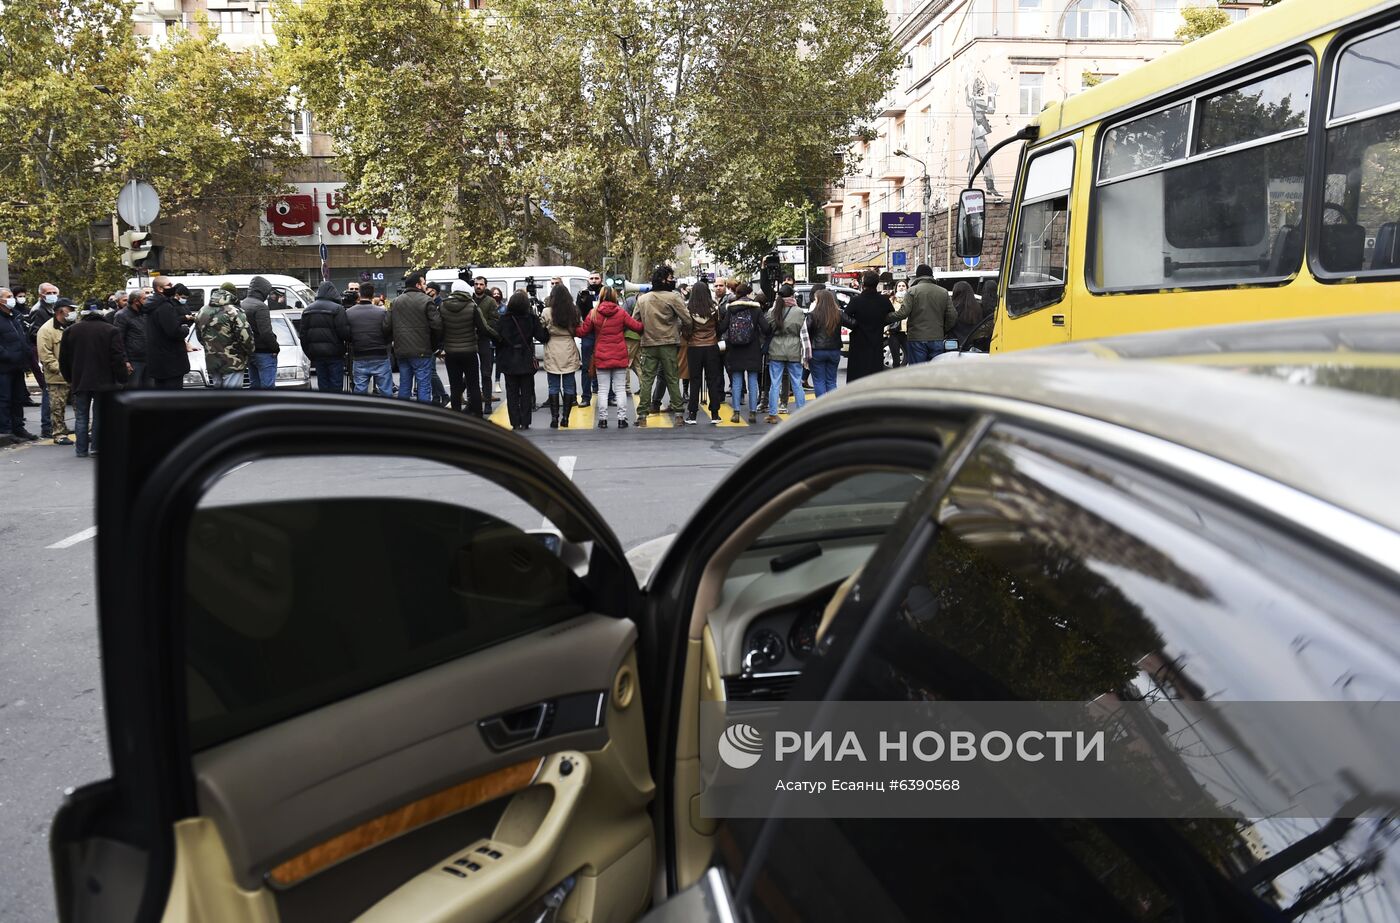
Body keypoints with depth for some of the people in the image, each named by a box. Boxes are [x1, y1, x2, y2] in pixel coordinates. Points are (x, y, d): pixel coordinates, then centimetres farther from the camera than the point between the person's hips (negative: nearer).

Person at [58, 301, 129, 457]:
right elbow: (117, 357, -10)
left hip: (79, 381, 2)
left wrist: (69, 379, 21)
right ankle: (96, 446, 3)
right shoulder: (111, 330, -5)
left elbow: (64, 359, 11)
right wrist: (122, 377, -3)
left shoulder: (71, 331, 6)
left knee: (81, 416, 9)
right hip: (104, 380, -2)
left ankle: (82, 449, 8)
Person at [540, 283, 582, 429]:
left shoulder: (547, 312, -9)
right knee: (568, 386, 8)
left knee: (554, 387, 5)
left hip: (553, 354, -2)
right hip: (569, 352, 2)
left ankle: (554, 418, 2)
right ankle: (565, 418, 9)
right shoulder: (574, 311, -1)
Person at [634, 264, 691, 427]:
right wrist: (681, 331, 9)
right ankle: (678, 414, 7)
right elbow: (687, 320, -10)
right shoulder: (673, 297, -8)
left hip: (648, 345, 3)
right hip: (669, 344, -3)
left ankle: (642, 415, 4)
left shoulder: (642, 299, 6)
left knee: (646, 380, 6)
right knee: (672, 380, 5)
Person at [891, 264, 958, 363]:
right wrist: (944, 331, 18)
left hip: (917, 338, -3)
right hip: (937, 339, 3)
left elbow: (903, 313, -13)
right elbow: (952, 316, 5)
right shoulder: (944, 292, 8)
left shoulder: (912, 291, -4)